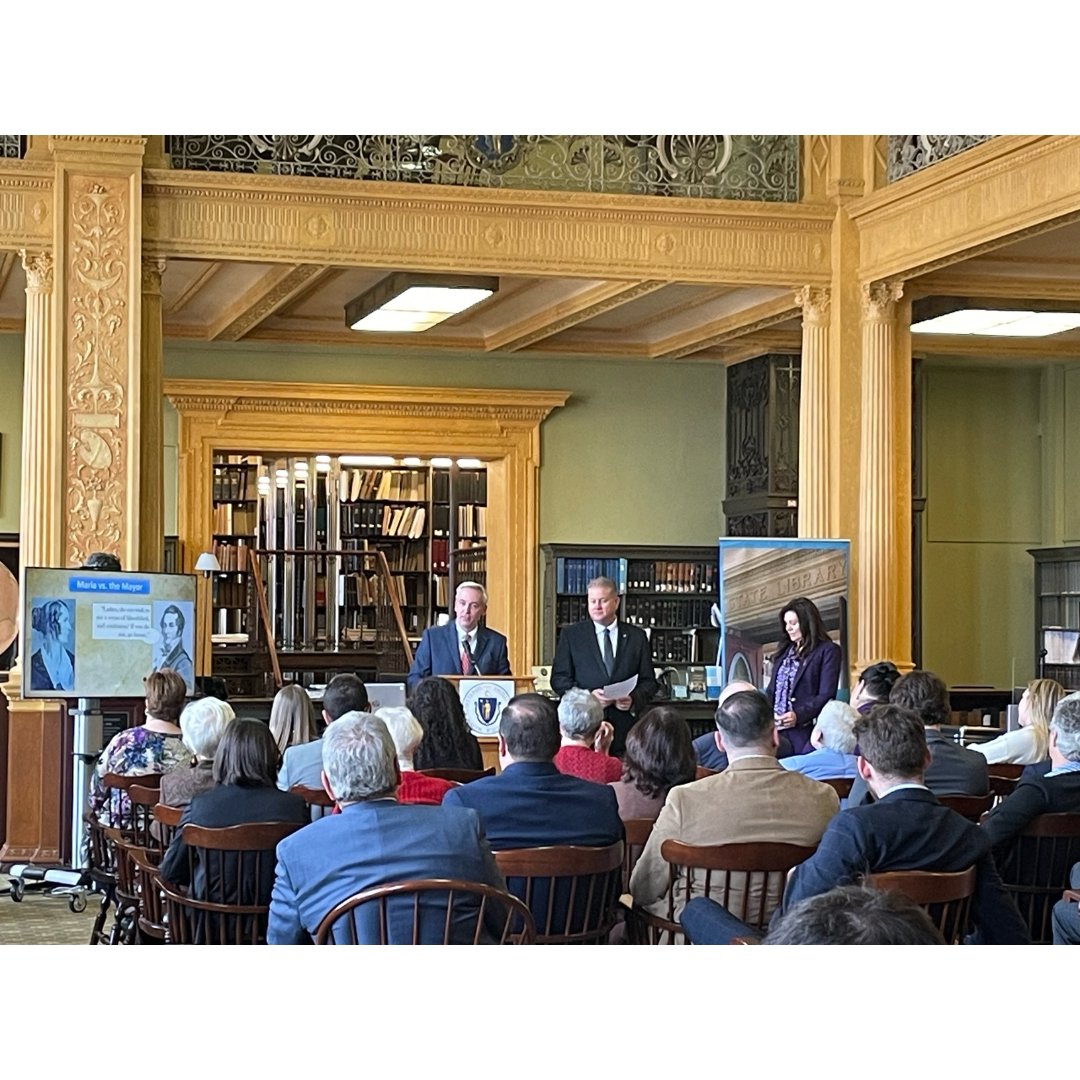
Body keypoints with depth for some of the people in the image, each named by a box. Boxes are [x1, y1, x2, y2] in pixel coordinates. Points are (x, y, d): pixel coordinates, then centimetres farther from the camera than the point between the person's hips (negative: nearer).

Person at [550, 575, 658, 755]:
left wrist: (633, 700, -10)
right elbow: (559, 679, 3)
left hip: (625, 727, 1)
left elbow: (649, 682, 11)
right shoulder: (570, 635, 8)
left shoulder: (637, 636, 11)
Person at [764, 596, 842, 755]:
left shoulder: (828, 651, 0)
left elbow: (826, 695, -8)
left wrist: (798, 716, -20)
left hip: (803, 731, -5)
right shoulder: (784, 652, 21)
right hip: (775, 729, 5)